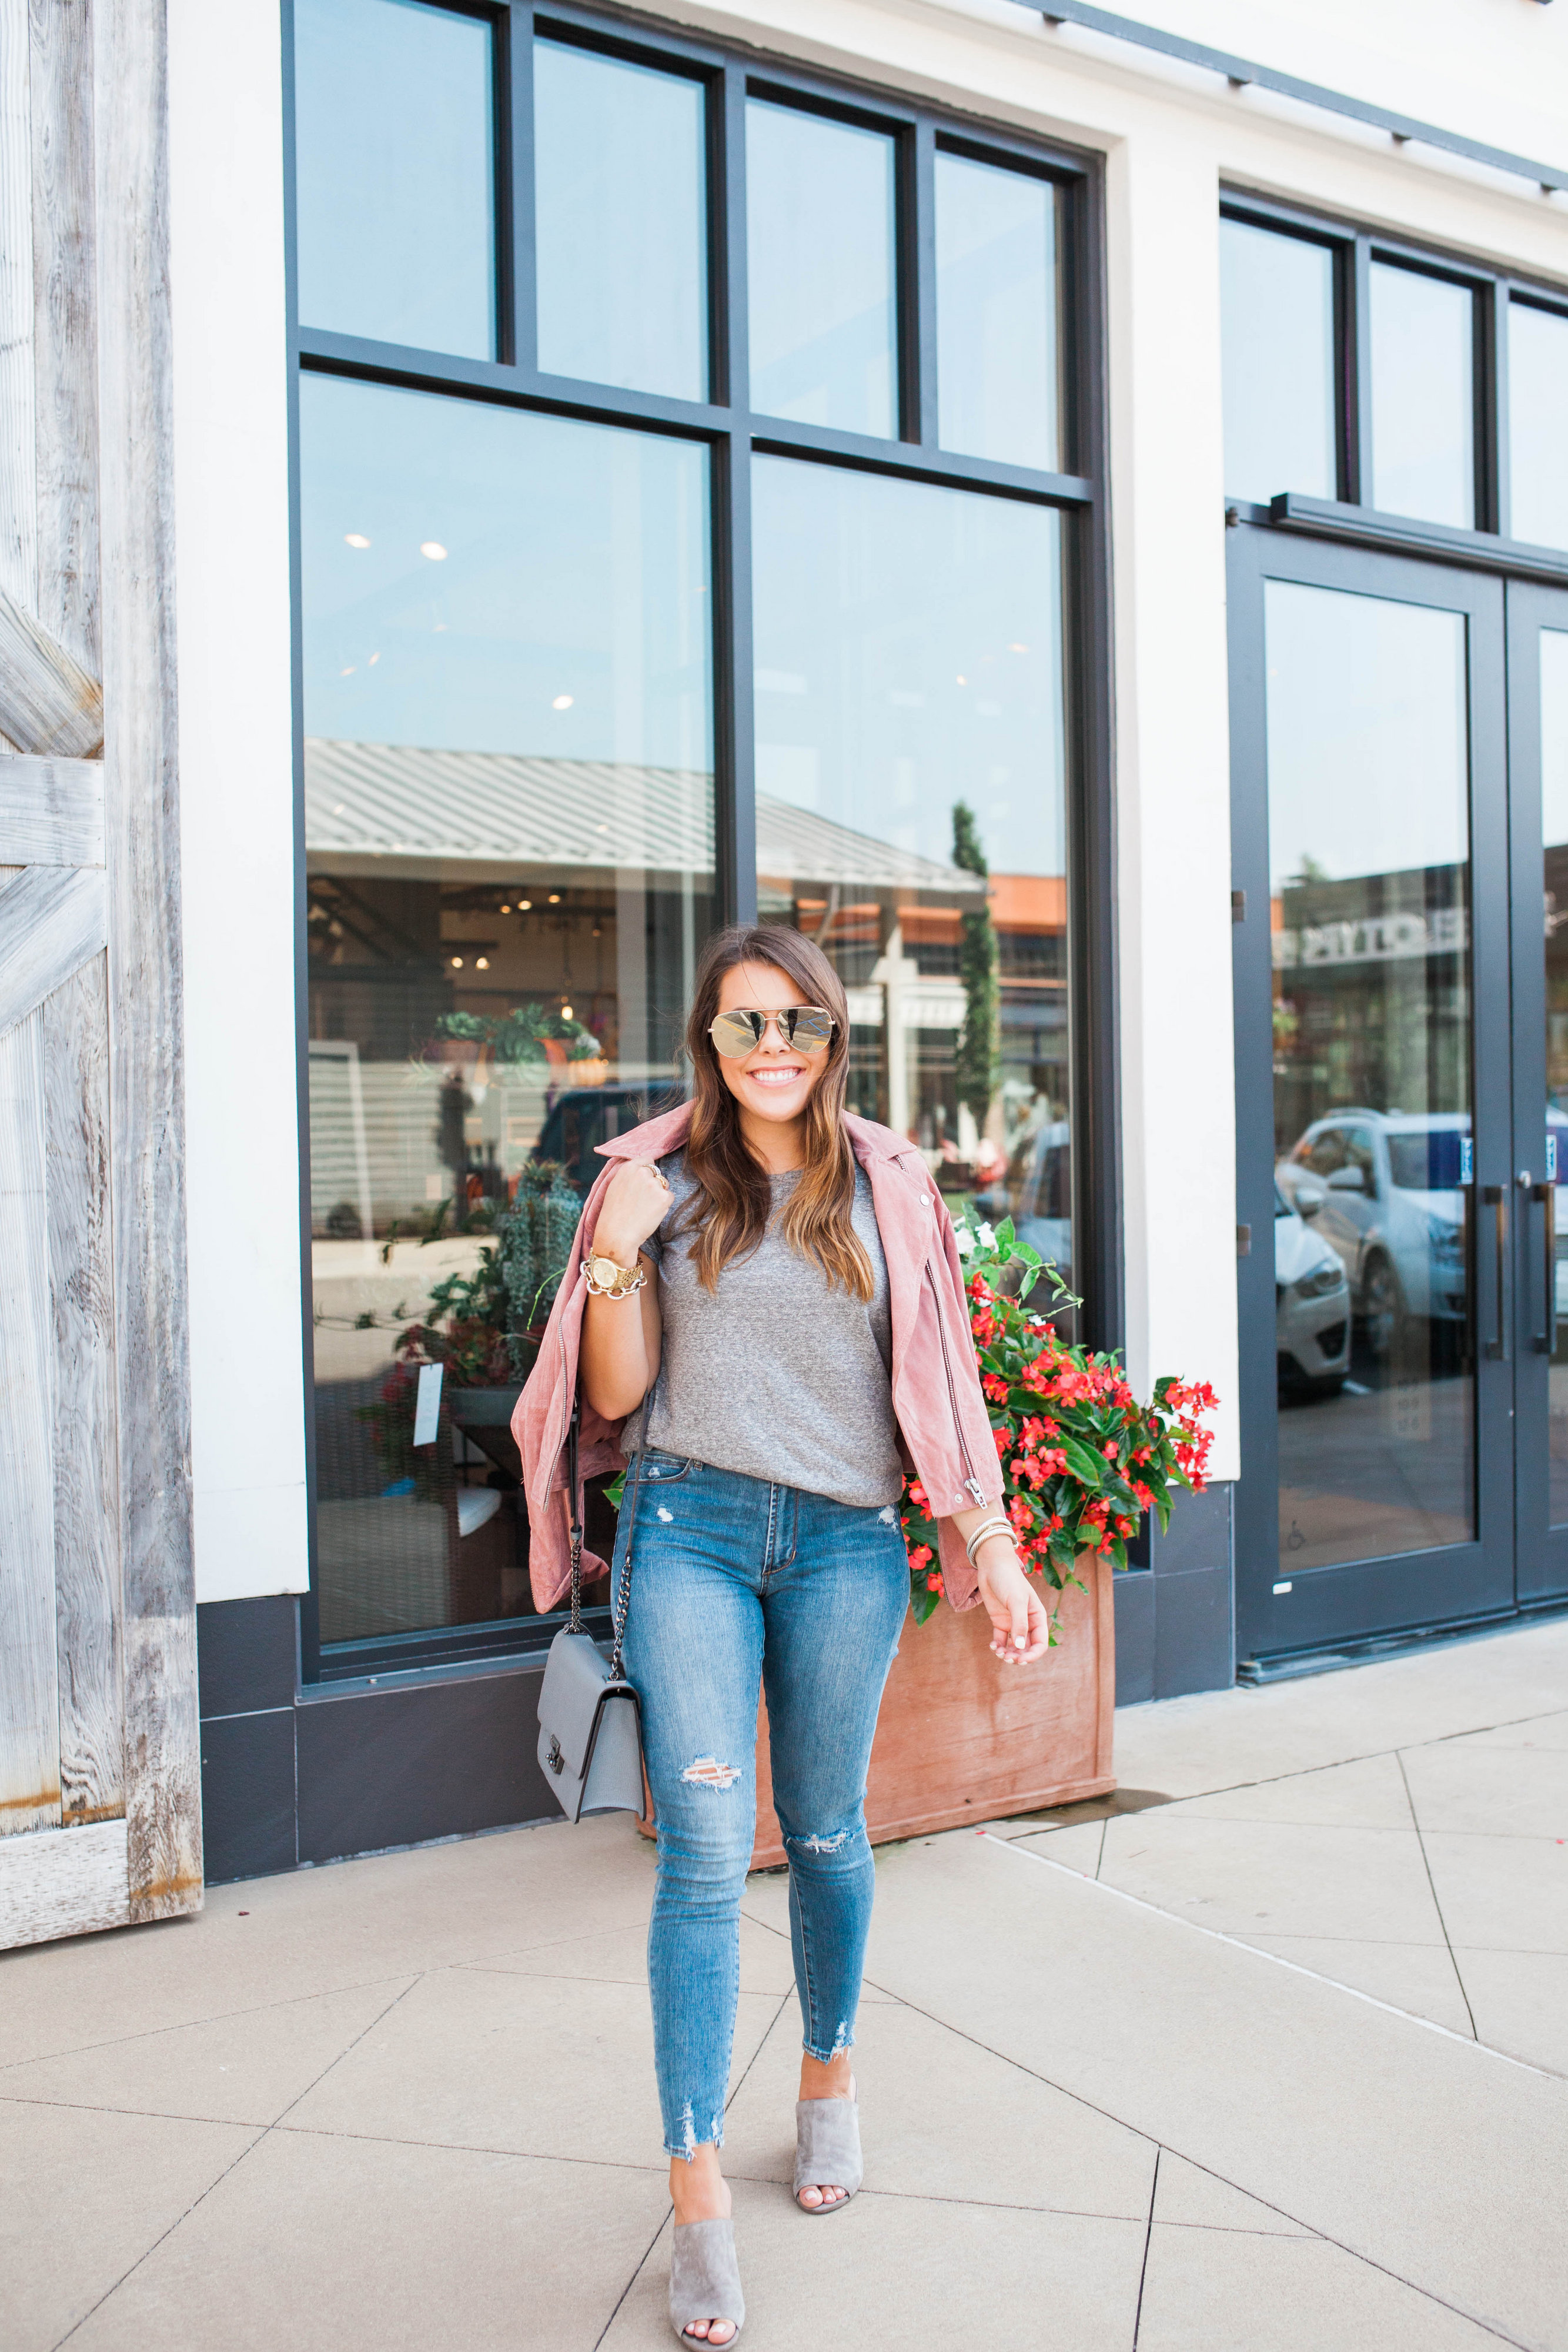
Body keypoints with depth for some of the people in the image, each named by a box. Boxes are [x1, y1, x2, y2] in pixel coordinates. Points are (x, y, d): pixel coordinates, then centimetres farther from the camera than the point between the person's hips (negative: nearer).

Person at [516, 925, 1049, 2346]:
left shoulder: (886, 1185, 7)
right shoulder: (661, 1177, 4)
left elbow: (938, 1378, 8)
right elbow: (615, 1395, 2)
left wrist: (993, 1543, 3)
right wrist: (615, 1255, -14)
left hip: (845, 1541, 2)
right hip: (692, 1530, -1)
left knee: (827, 1833, 14)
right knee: (707, 1851, -6)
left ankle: (830, 2074, 38)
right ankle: (698, 2188, 4)